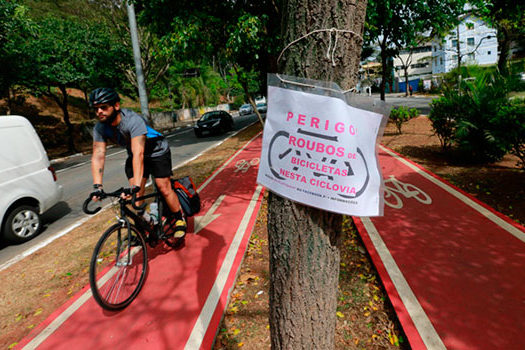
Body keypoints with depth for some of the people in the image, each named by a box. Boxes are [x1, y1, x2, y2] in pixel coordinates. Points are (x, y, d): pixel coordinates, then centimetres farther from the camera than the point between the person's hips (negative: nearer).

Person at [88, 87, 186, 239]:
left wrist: (137, 185, -51)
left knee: (164, 188, -8)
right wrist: (97, 186, -33)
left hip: (157, 152, -5)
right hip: (134, 155, 6)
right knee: (135, 194, -4)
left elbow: (138, 154, -44)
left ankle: (179, 220, 11)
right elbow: (98, 156, -22)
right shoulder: (99, 128, -18)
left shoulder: (134, 121, -37)